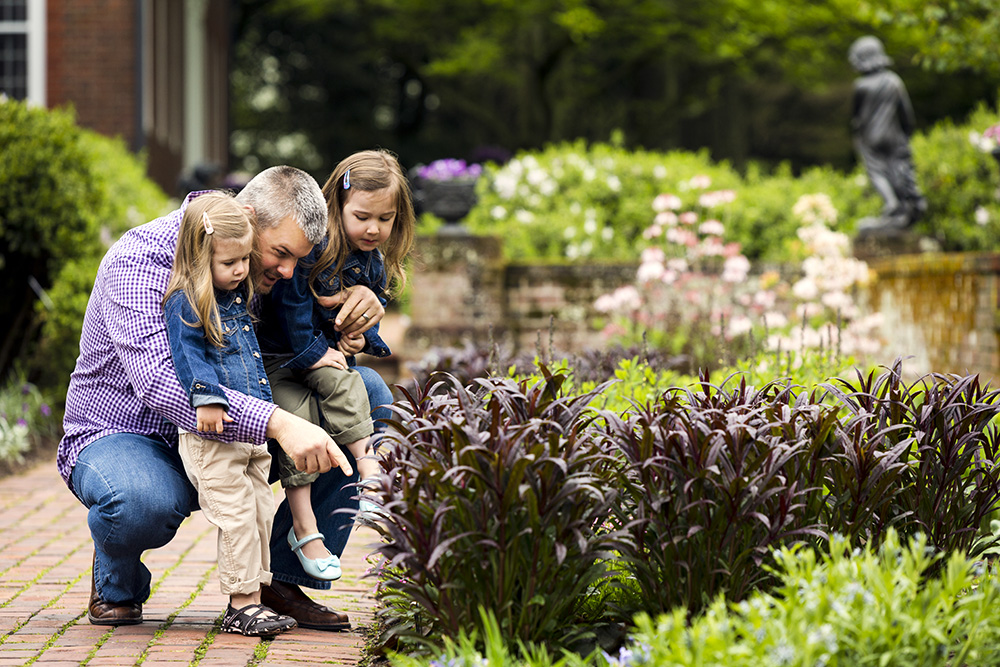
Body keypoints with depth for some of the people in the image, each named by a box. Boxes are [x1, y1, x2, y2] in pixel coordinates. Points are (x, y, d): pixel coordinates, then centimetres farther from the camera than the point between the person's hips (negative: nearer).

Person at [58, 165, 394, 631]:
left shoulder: (263, 261, -3)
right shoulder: (142, 260, -26)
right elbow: (158, 381, -41)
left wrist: (360, 297, -14)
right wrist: (276, 422, -51)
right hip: (123, 434, -7)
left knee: (367, 395, -7)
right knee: (144, 502, -44)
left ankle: (282, 579, -6)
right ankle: (116, 586, -4)